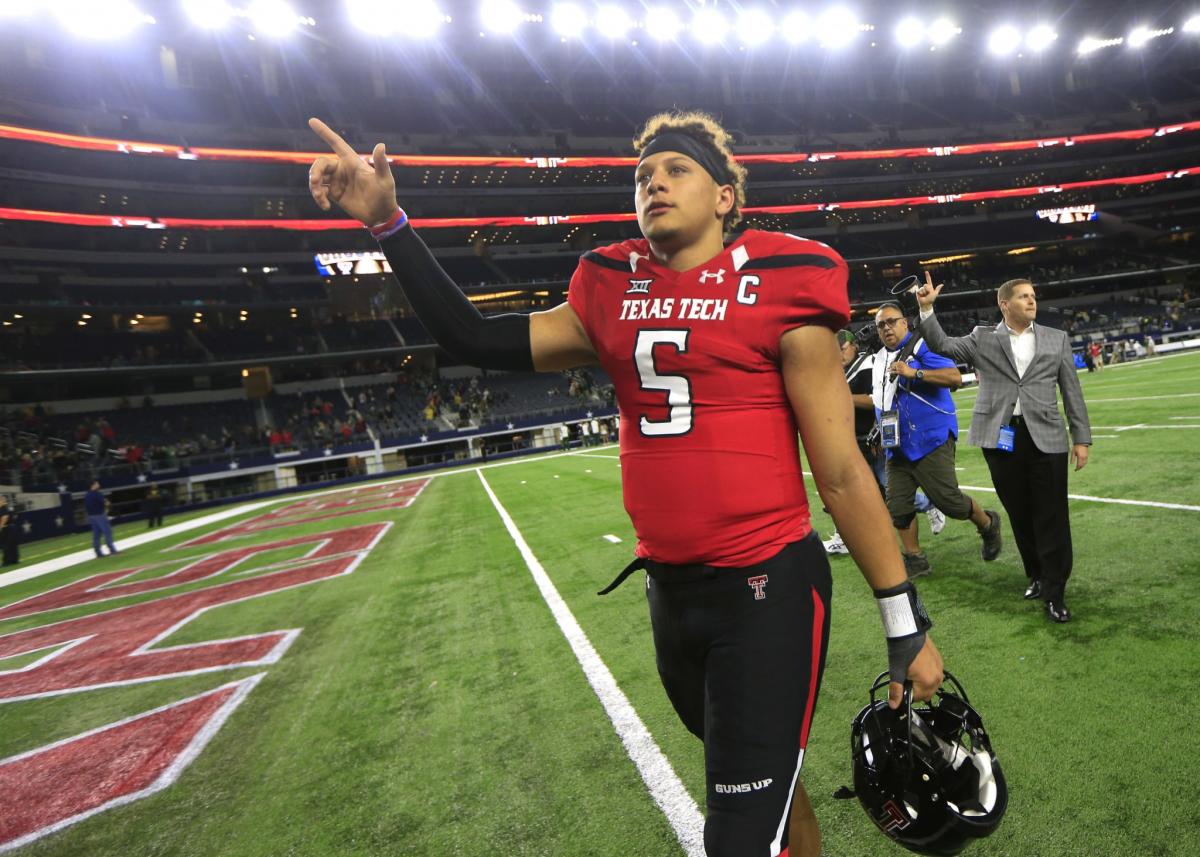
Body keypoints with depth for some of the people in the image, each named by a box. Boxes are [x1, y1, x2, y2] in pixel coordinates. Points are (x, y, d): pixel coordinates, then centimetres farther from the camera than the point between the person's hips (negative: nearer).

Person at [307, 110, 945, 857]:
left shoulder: (776, 290, -8)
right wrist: (387, 222, 4)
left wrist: (905, 623, -3)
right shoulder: (613, 297, 6)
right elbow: (475, 340, 10)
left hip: (768, 589, -5)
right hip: (670, 590, 5)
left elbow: (841, 473, -7)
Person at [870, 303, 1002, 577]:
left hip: (930, 439, -7)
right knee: (897, 505, 4)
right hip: (897, 446, 7)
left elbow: (955, 378, -21)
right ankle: (914, 559, 18)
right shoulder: (880, 359, 14)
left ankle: (988, 525, 27)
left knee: (948, 499, -3)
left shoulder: (922, 346, -8)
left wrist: (914, 372, -27)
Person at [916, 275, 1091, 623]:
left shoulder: (1056, 339, 11)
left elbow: (1071, 391, 11)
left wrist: (1081, 438, 7)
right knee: (1019, 513, 10)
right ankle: (1036, 575, 29)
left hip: (1045, 437, 0)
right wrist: (926, 309, -14)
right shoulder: (983, 338, 8)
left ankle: (1055, 592, 9)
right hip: (1001, 438, 0)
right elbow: (943, 345, -1)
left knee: (1051, 515, 0)